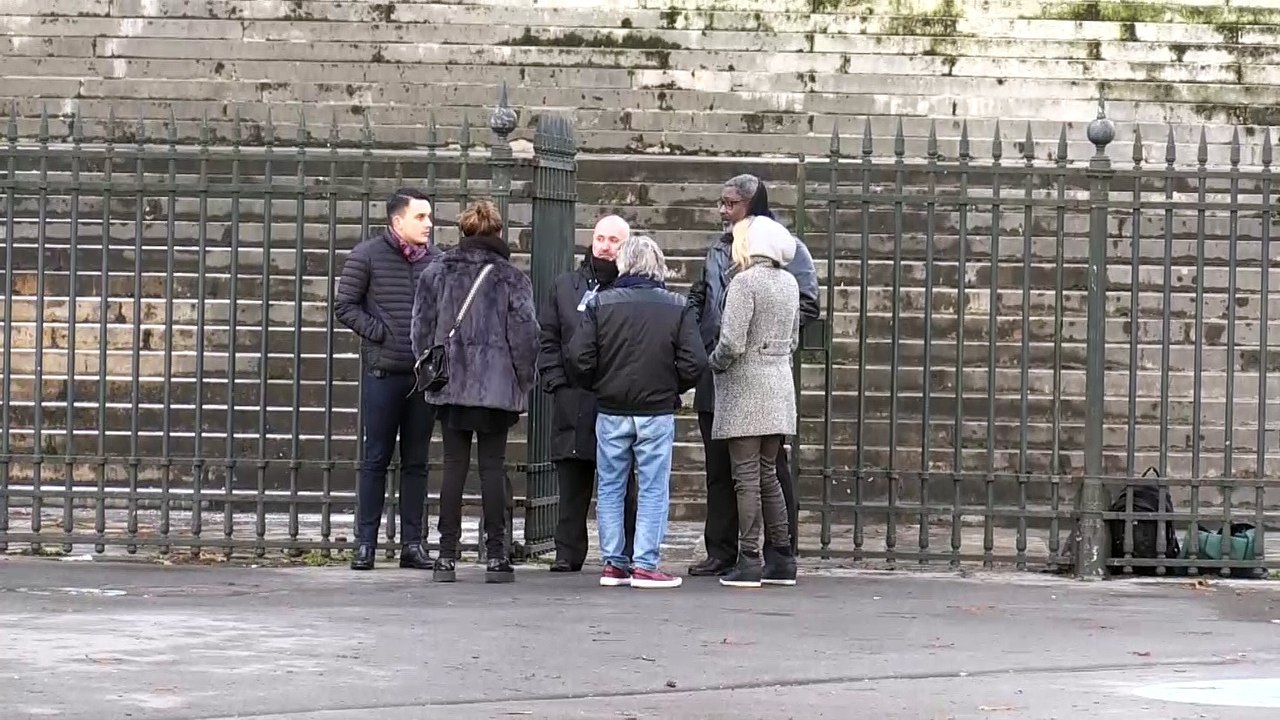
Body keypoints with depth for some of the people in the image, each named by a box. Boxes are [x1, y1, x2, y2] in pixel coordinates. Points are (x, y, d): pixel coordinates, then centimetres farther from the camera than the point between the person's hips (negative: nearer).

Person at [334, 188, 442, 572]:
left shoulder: (437, 259, 6)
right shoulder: (367, 256, -3)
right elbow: (344, 305, -2)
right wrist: (379, 333, -11)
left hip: (424, 372, 3)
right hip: (382, 371, -3)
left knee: (416, 461, 8)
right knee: (375, 458, 2)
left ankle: (412, 542, 14)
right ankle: (365, 543, 6)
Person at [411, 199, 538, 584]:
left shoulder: (436, 272, 4)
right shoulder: (511, 278, -4)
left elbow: (422, 327, 6)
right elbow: (525, 333, -6)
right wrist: (524, 381, 4)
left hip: (449, 384, 2)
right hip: (497, 386, -2)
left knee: (454, 465, 6)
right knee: (493, 466, 2)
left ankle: (447, 556, 5)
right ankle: (495, 556, 3)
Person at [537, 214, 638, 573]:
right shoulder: (566, 287, 15)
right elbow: (548, 338, 15)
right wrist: (555, 379, 2)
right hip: (572, 403, 4)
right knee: (571, 483, 6)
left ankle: (623, 554, 6)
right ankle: (568, 552, 11)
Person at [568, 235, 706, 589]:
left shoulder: (600, 303, -1)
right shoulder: (677, 307, -3)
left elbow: (579, 357, -7)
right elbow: (694, 361, -8)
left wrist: (597, 387, 11)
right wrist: (673, 389, 9)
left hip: (611, 411, 1)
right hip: (657, 412, -1)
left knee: (610, 487, 10)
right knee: (653, 490, 3)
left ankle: (613, 563, 12)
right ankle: (645, 565, 0)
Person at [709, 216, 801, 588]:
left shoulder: (744, 282, -14)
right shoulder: (789, 283, 10)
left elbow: (732, 343, -19)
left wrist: (714, 363, -2)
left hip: (745, 390, -7)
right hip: (779, 390, 7)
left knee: (747, 477, -5)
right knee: (768, 476, 13)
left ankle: (749, 561, -5)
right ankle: (781, 558, 13)